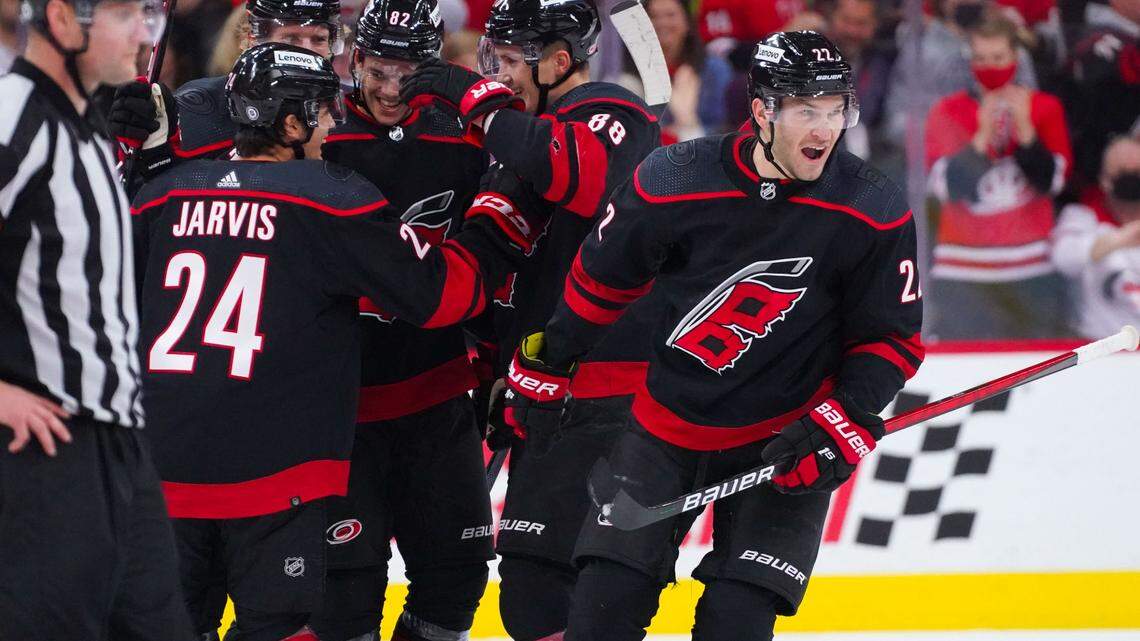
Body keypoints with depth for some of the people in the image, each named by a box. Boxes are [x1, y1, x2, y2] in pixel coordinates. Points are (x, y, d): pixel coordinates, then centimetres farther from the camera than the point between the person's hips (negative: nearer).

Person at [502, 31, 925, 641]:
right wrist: (543, 367, 13)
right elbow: (599, 277, 3)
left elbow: (892, 338, -3)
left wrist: (842, 425, -16)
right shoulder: (673, 180, -15)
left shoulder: (873, 213, -14)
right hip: (666, 424, 1)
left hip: (783, 444, -1)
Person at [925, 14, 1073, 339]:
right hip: (964, 272, -1)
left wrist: (1024, 130, -13)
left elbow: (1052, 180, -2)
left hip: (1031, 267, 1)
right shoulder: (948, 112, 5)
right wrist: (982, 138, -16)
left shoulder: (1045, 108, 7)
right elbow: (945, 185, -5)